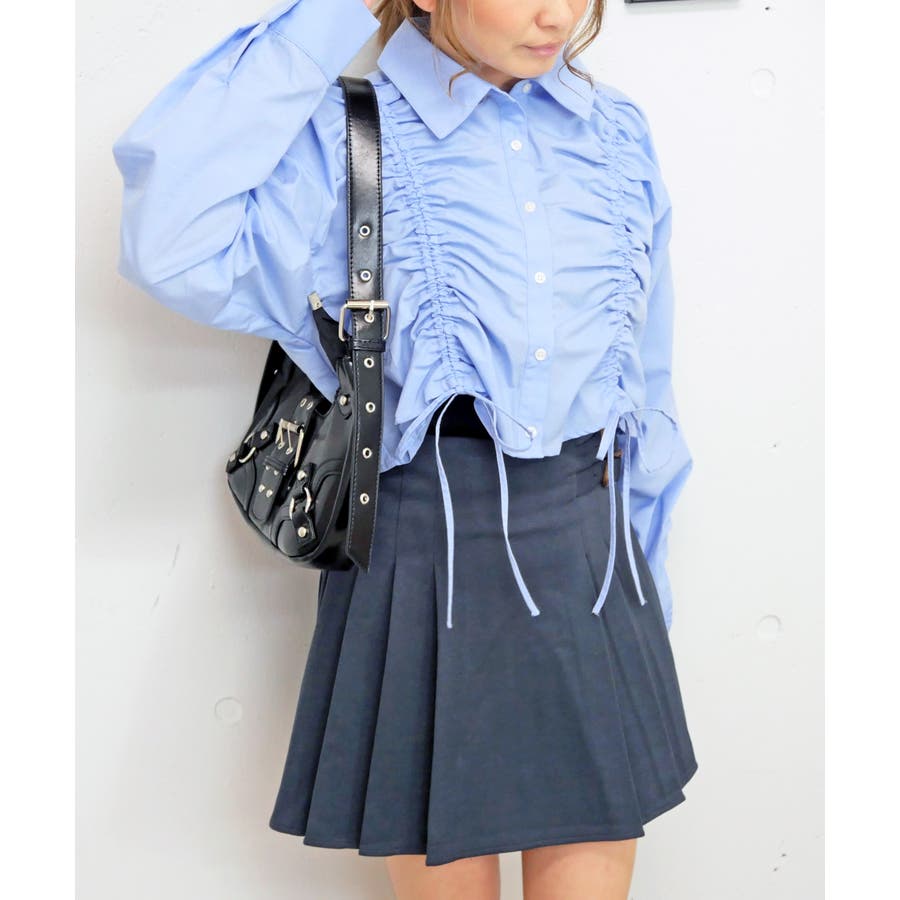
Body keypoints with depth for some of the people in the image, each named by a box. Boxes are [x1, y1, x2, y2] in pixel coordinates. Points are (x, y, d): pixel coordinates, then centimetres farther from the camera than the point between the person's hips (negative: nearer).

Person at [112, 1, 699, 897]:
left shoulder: (618, 134, 9)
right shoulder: (346, 138, -4)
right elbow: (176, 249, -23)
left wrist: (639, 576, 16)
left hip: (593, 557, 4)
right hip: (425, 563, -3)